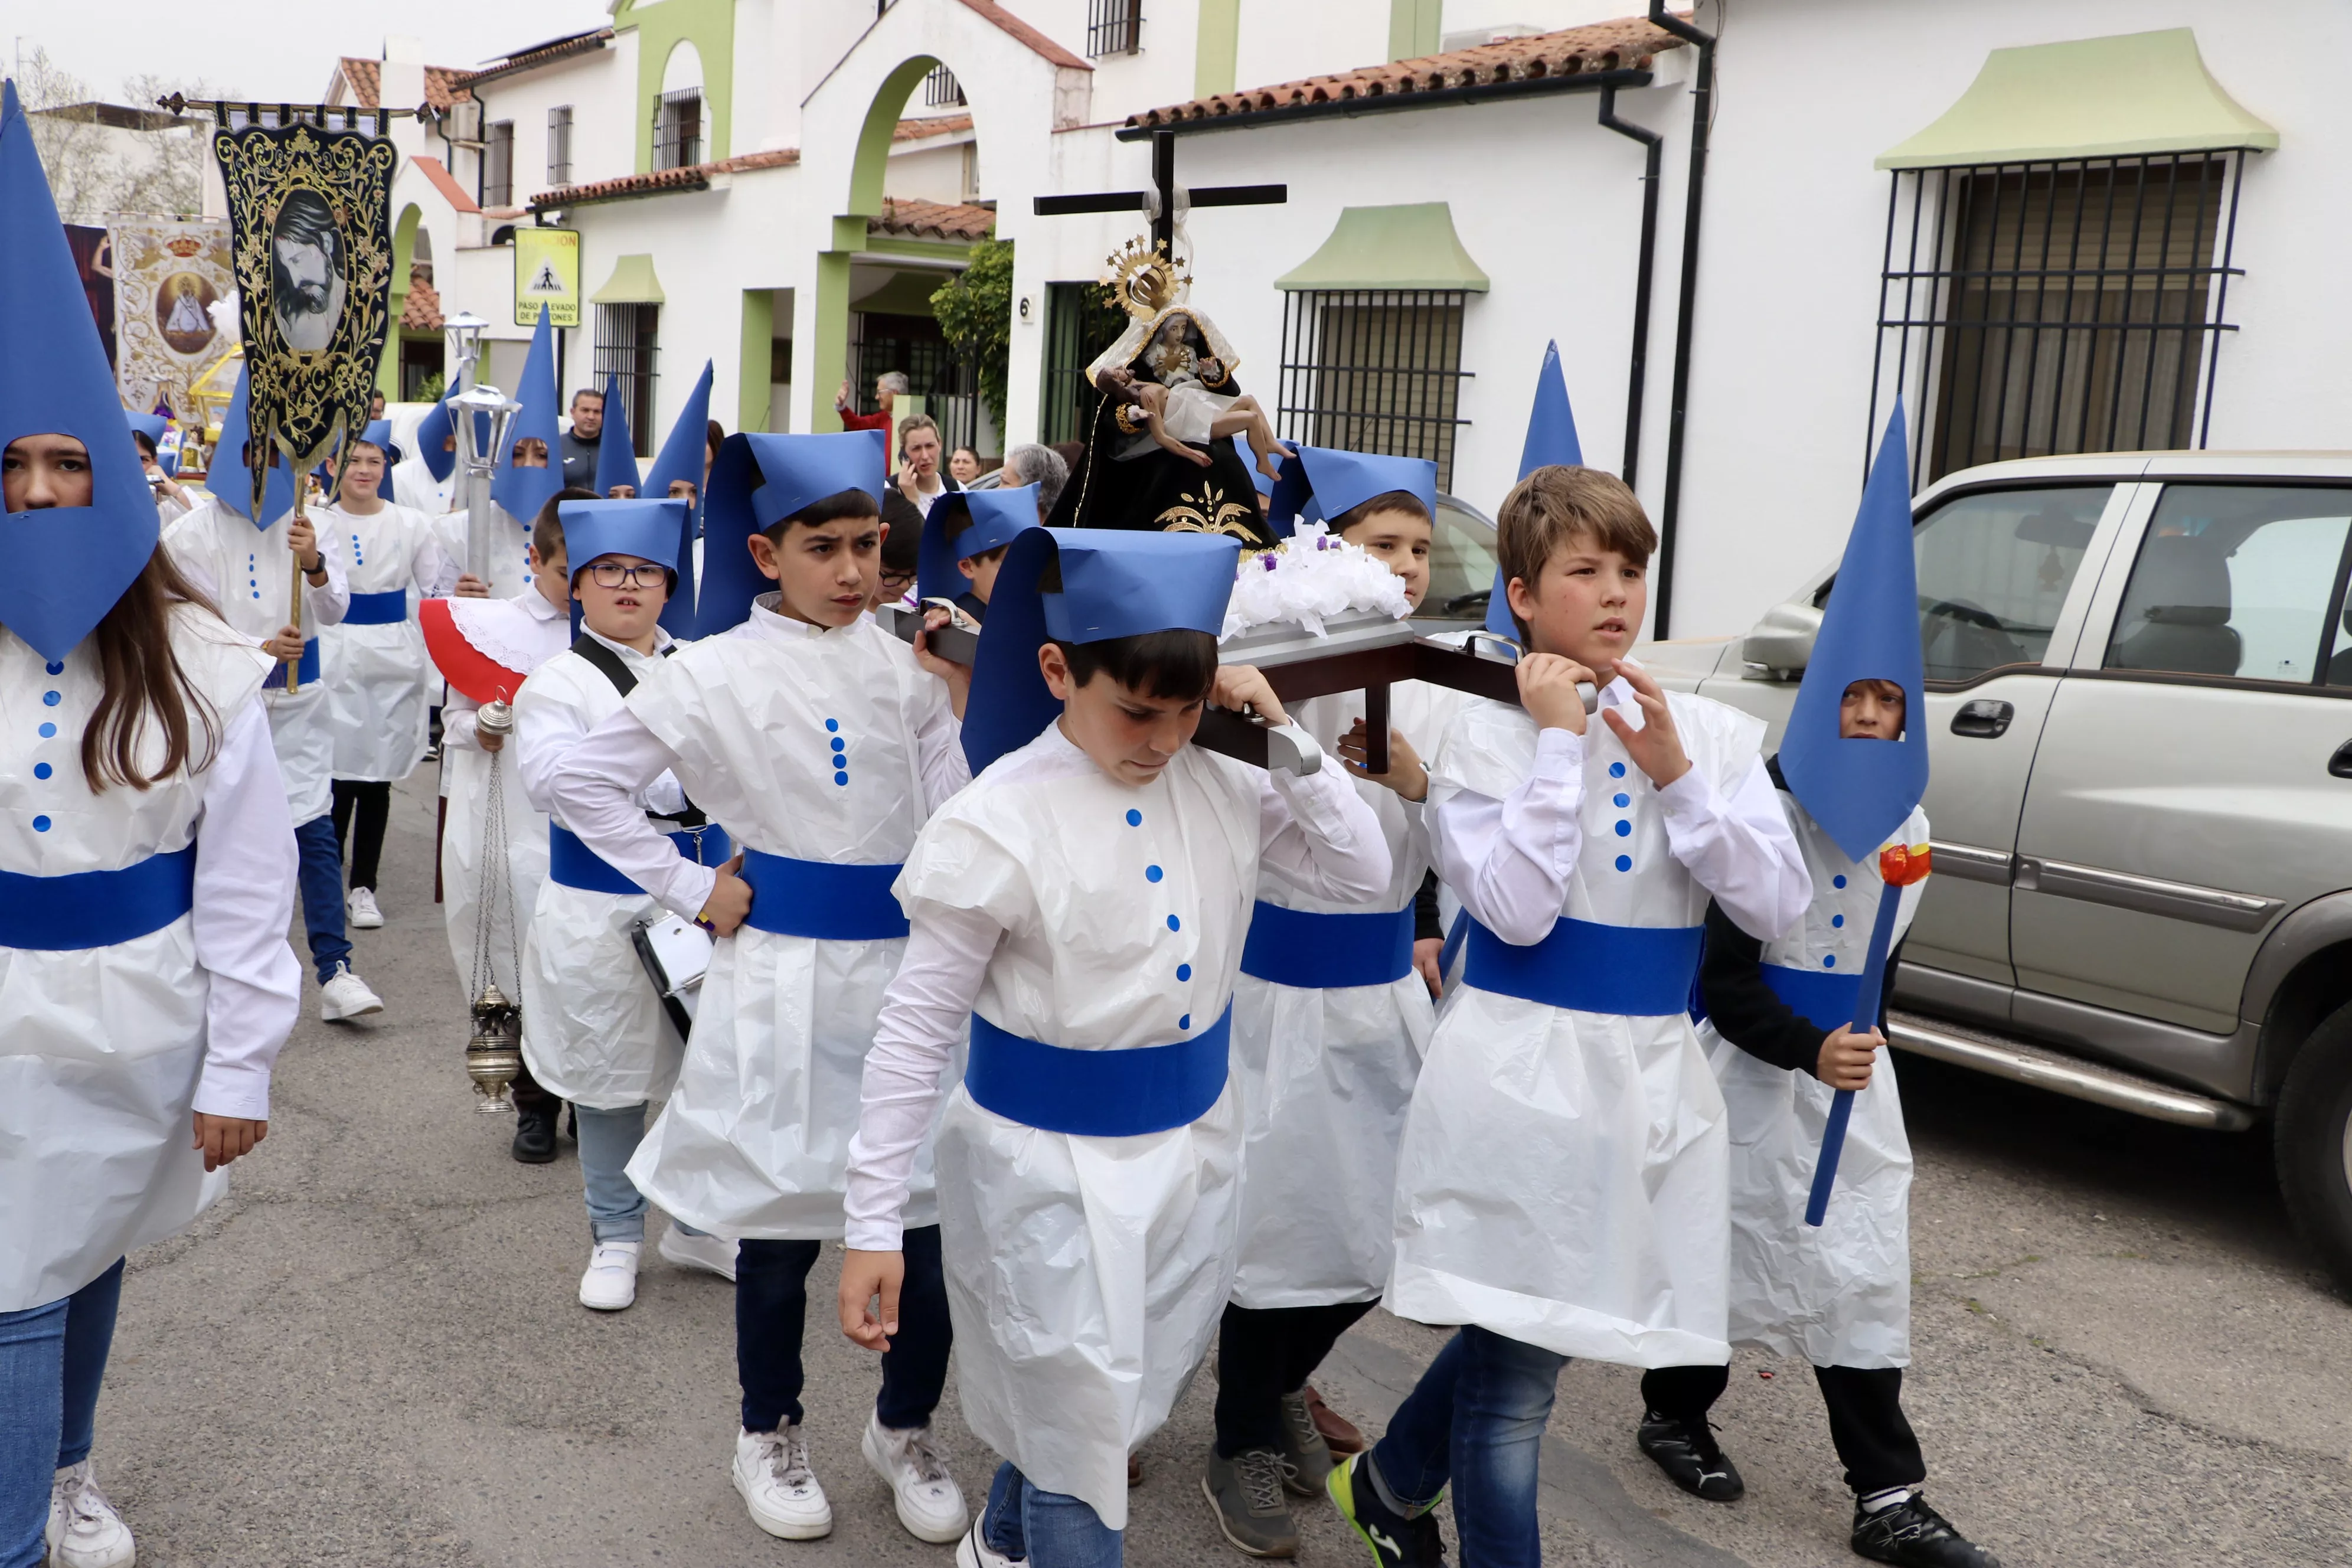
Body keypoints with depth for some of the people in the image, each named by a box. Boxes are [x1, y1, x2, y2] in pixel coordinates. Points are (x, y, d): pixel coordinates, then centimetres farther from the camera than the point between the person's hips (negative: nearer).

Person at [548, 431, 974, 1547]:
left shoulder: (905, 665, 3)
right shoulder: (719, 672, -6)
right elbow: (579, 781, -3)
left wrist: (963, 701, -11)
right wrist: (689, 889, -6)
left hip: (906, 964, 3)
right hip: (785, 976, -3)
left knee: (935, 1208, 6)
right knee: (784, 1222, 10)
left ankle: (905, 1427, 31)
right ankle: (769, 1434, 34)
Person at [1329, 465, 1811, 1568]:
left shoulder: (1711, 731, 4)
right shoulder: (1487, 732, -7)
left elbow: (1776, 906, -4)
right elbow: (1516, 907, -18)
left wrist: (1676, 773, -13)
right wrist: (1558, 739, -15)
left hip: (1655, 1073, 5)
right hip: (1523, 1072, -5)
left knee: (1525, 1335, 18)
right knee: (1516, 1370, -1)